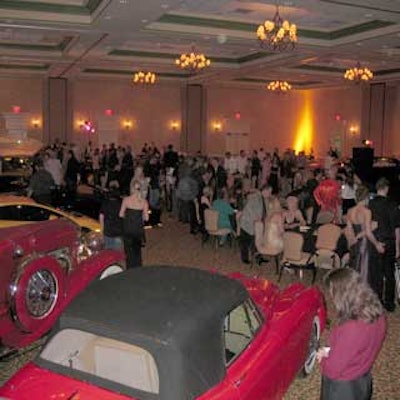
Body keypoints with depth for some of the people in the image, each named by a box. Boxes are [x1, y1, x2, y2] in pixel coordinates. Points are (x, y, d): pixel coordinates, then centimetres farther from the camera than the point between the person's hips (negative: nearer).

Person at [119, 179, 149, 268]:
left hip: (128, 228, -1)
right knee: (137, 250, 20)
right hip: (139, 229, 1)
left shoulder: (126, 199, -12)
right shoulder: (144, 201, -10)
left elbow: (121, 214, -9)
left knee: (129, 250, 12)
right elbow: (146, 217, -9)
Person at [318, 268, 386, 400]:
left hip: (343, 389, -6)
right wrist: (331, 352, 0)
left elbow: (332, 370, -27)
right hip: (363, 381, 7)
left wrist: (324, 356, -7)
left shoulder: (350, 329, -38)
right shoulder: (377, 313, -14)